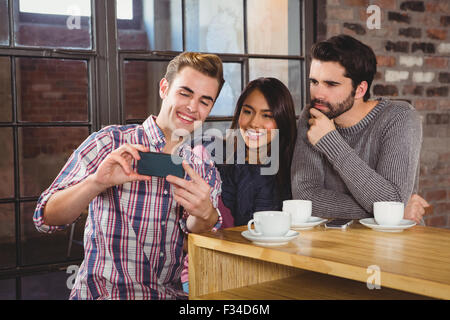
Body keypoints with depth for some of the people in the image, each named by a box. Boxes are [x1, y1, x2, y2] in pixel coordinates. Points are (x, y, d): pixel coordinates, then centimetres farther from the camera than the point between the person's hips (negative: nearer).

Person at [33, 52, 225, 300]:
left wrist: (203, 214, -25)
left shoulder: (206, 171, 8)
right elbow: (46, 219, -8)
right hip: (102, 292, -3)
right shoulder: (109, 143, -4)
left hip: (172, 293, 4)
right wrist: (97, 182, -26)